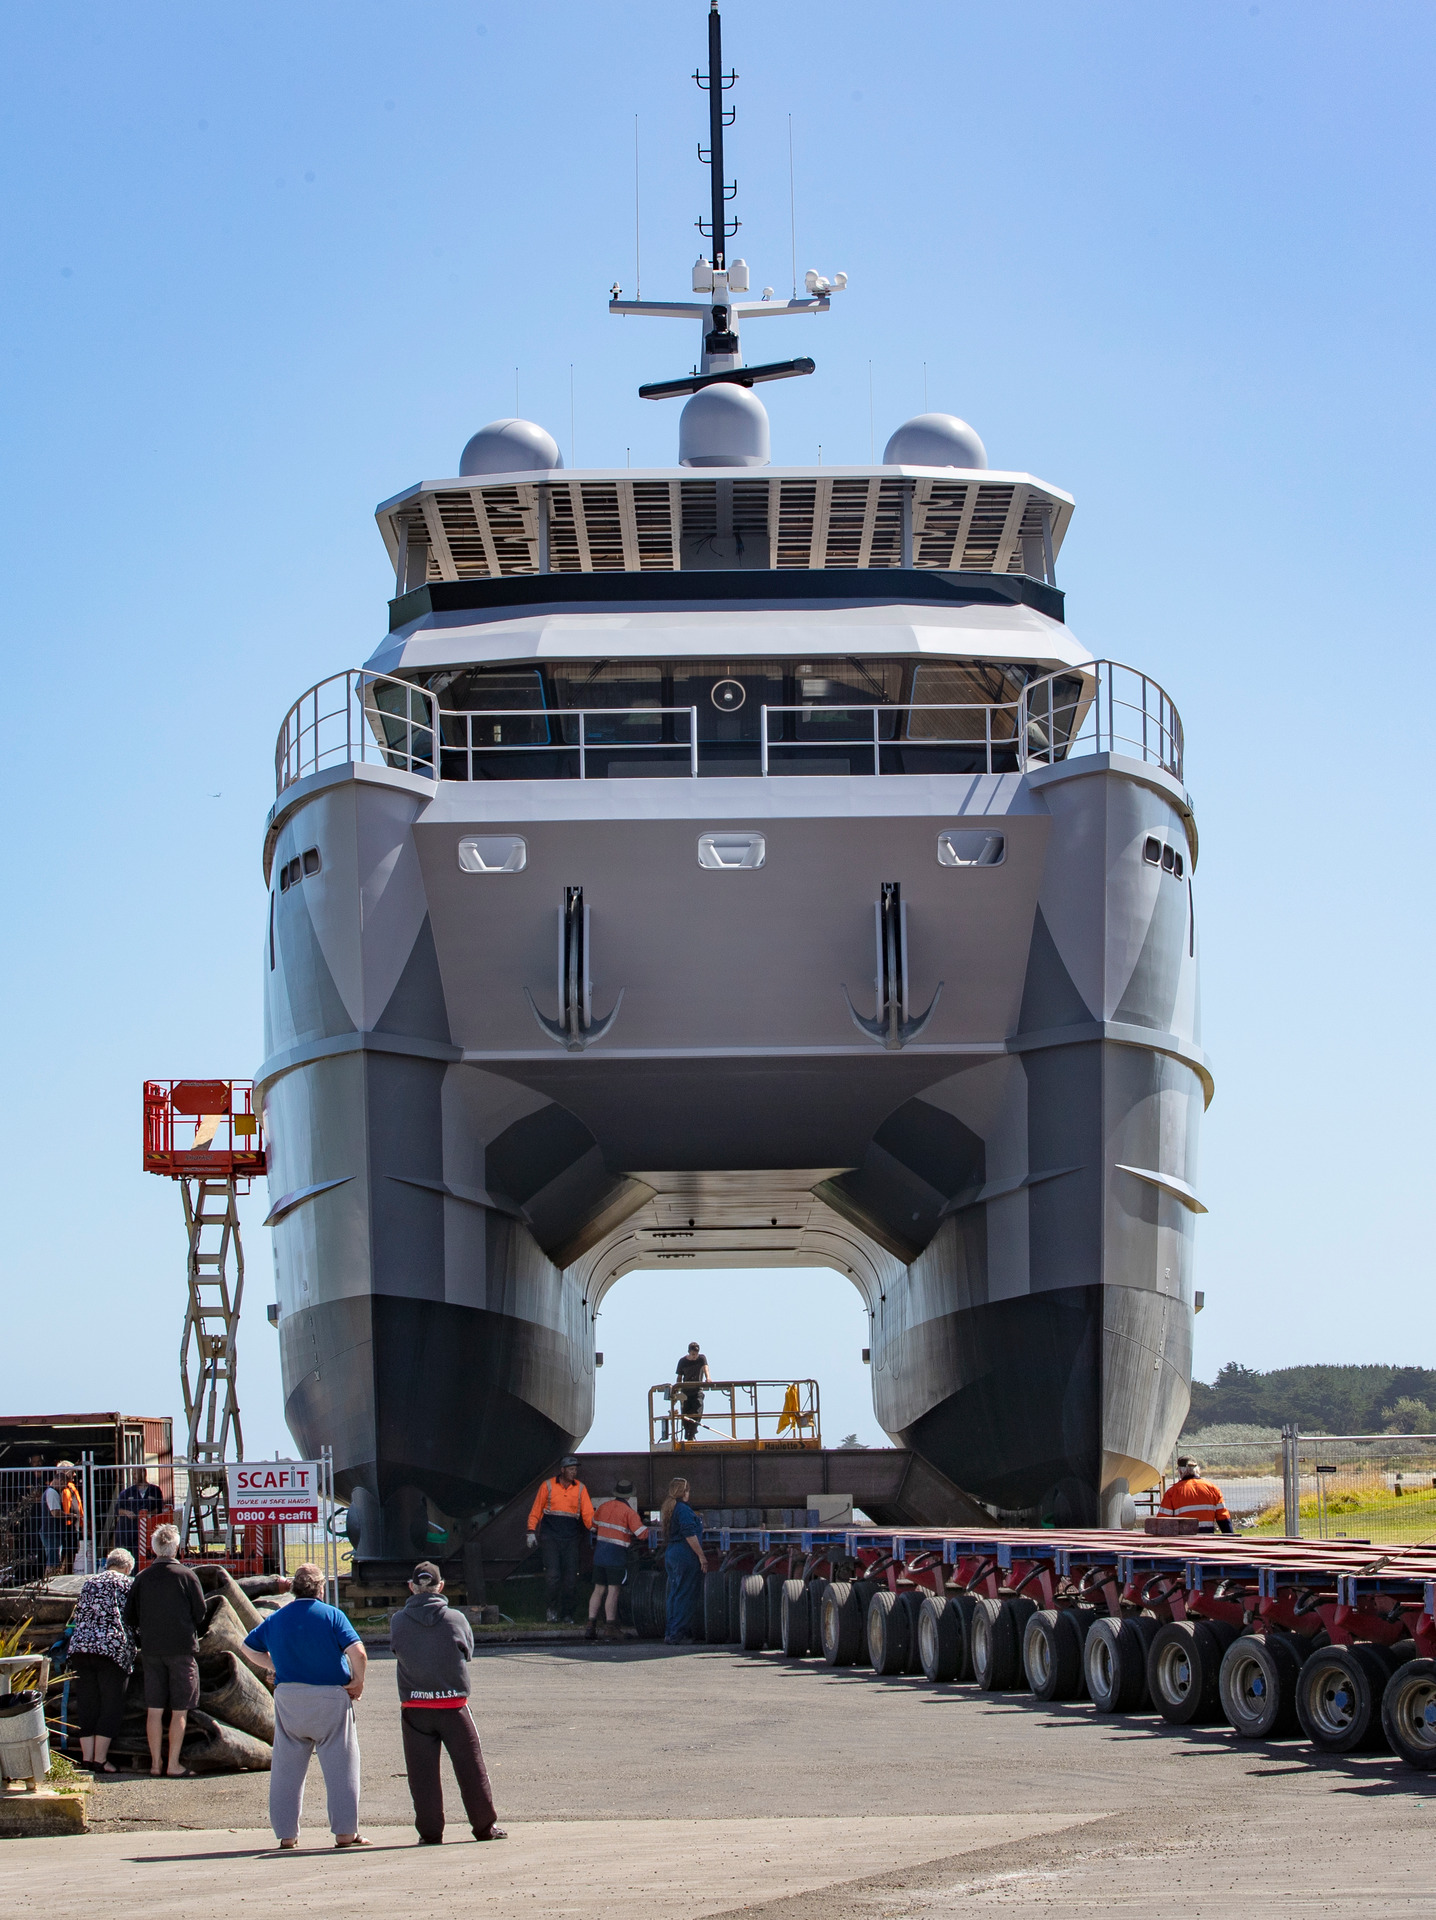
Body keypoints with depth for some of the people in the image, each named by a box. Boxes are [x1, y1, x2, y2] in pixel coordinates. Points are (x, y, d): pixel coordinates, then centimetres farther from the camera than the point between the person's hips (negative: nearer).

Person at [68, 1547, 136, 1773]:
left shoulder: (89, 1583, 17)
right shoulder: (128, 1585, 4)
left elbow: (78, 1617, 19)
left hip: (80, 1645, 4)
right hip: (113, 1649, -4)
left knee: (86, 1706, 7)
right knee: (111, 1707, 1)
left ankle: (87, 1758, 4)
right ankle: (100, 1760, -4)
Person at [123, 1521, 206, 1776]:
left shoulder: (142, 1578, 2)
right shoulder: (185, 1575, -7)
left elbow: (129, 1616, 6)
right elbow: (200, 1612, -2)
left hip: (151, 1650, 3)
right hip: (181, 1649, -3)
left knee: (154, 1709, 8)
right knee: (179, 1710, 2)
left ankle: (155, 1762, 11)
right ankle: (173, 1764, 0)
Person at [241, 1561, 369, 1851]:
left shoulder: (275, 1619, 7)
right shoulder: (331, 1615, -6)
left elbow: (249, 1648, 19)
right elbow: (358, 1652, -15)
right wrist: (357, 1682, 0)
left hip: (288, 1698, 3)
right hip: (330, 1696, -3)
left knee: (286, 1769, 10)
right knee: (340, 1765, 3)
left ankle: (286, 1834, 9)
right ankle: (345, 1832, 1)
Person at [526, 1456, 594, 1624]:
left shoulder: (580, 1488, 6)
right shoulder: (548, 1486, 1)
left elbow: (587, 1512, -1)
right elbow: (536, 1510, 5)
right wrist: (531, 1531, -2)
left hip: (571, 1538, 2)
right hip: (550, 1536, -2)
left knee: (570, 1576, 1)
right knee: (552, 1574, -13)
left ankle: (568, 1613, 12)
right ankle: (551, 1607, 8)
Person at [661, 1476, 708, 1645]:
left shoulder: (667, 1508, 16)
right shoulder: (683, 1509, -13)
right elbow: (690, 1535, -20)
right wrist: (701, 1556, -17)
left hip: (670, 1554, 10)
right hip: (685, 1555, -10)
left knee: (674, 1594, 14)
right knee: (686, 1596, -6)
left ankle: (670, 1632, 16)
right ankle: (677, 1634, -7)